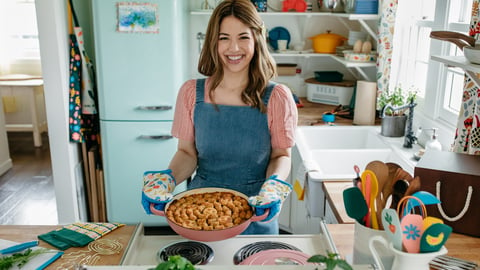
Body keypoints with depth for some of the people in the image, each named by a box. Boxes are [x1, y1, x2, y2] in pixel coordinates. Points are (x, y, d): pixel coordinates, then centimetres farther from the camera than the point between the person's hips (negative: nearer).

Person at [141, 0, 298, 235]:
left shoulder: (277, 97, -10)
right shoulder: (191, 93, -5)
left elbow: (281, 155, -2)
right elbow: (187, 152, 0)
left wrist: (274, 185, -21)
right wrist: (168, 178, -19)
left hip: (256, 215, -1)